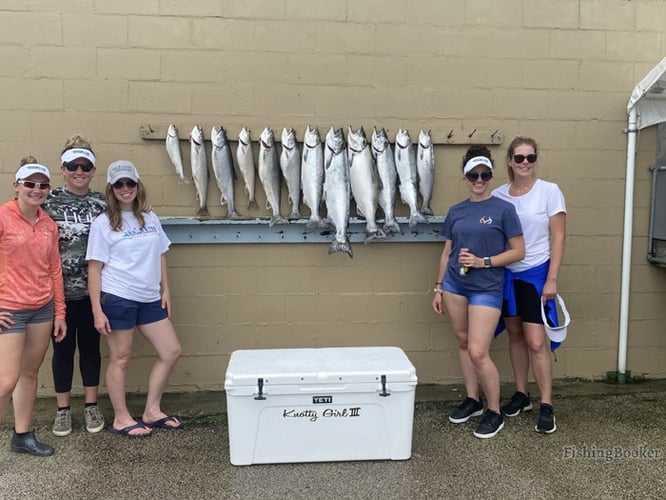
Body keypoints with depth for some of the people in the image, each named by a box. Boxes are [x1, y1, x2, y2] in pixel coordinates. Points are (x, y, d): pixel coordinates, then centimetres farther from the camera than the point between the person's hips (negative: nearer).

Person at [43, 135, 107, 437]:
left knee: (90, 346, 12)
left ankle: (91, 406, 26)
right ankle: (63, 409, 24)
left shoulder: (101, 203, 3)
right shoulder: (49, 202, -1)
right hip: (60, 289, -1)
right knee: (63, 348, 10)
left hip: (92, 288, 1)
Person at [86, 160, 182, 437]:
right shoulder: (103, 223, -4)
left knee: (171, 351, 7)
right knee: (120, 359, 5)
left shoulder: (150, 218, 10)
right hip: (117, 299, -6)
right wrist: (97, 310, -11)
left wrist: (165, 290, 8)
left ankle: (152, 411, 21)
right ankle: (121, 419, 21)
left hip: (150, 298, 6)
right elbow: (94, 268, -7)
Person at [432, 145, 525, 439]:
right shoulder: (455, 212, 7)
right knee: (463, 343, 12)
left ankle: (494, 413, 11)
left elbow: (518, 251, -5)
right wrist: (439, 288, 11)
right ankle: (472, 400, 30)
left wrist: (483, 262, -15)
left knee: (478, 352, -8)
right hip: (455, 284, 5)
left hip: (487, 288, -5)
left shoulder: (503, 209, -5)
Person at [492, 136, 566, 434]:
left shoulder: (549, 191, -7)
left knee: (536, 342, -6)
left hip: (536, 273, -4)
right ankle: (521, 395, 27)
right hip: (506, 274, 4)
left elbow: (558, 237, -7)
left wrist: (552, 279, -12)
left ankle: (546, 406, 7)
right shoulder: (498, 195, 2)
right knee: (515, 335, 13)